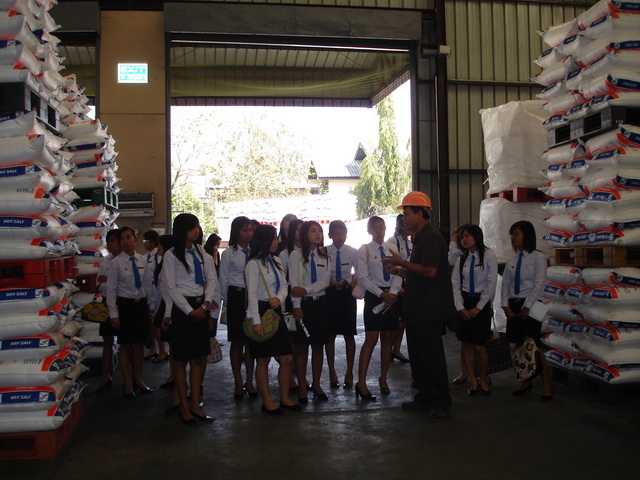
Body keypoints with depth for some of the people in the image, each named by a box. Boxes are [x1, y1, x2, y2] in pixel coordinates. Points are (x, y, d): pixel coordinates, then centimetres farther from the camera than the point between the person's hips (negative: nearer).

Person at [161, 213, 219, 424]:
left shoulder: (202, 253, 10)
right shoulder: (171, 255, -5)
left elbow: (212, 279, 6)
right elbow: (170, 288, -8)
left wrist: (205, 305, -7)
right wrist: (190, 311, -12)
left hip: (201, 307, 5)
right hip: (181, 309, -5)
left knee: (198, 358, 8)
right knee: (181, 359, 3)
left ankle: (195, 405, 18)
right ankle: (184, 406, 13)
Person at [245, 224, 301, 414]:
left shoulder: (276, 261, 13)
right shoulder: (253, 264, -11)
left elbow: (284, 285, 12)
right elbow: (252, 294, -15)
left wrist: (279, 298, -10)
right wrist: (256, 321, -21)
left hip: (275, 311, 8)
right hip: (261, 311, -7)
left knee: (287, 358, 9)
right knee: (263, 361, 4)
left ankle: (284, 398, 23)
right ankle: (267, 401, 17)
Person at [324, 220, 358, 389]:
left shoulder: (353, 252, -2)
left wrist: (348, 281, -14)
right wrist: (326, 281, -18)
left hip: (347, 294, 1)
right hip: (329, 294, 0)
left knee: (349, 335, 6)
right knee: (330, 335, 7)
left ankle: (349, 372, 20)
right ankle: (332, 372, 21)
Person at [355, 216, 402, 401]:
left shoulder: (392, 249, 10)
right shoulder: (364, 250, -1)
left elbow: (398, 274, 5)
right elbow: (363, 278, -8)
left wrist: (392, 294, -11)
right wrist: (382, 294, -14)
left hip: (392, 295, 4)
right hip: (374, 295, -4)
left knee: (388, 337, 8)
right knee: (371, 339, -10)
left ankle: (383, 378, 21)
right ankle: (361, 383, -5)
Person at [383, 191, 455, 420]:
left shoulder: (432, 237, -15)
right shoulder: (420, 237, 17)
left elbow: (430, 271, -25)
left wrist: (402, 262, -19)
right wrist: (402, 271, 13)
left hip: (429, 310, -11)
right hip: (417, 308, 11)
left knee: (432, 356, -3)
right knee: (417, 354, 16)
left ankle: (441, 402, 9)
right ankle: (424, 397, 27)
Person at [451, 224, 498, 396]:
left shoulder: (488, 256, -5)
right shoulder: (461, 259, 6)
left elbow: (491, 284, -6)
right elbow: (455, 285, 3)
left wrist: (478, 308, -8)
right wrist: (460, 308, -8)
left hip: (481, 303, -4)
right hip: (464, 302, 4)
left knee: (479, 346, -6)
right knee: (465, 343, 2)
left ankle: (483, 379, 17)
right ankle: (472, 380, 16)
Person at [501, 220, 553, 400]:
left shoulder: (537, 257, -8)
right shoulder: (512, 259, 9)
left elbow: (539, 284, -12)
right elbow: (506, 283, 9)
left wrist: (527, 307, -14)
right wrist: (506, 305, -2)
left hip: (530, 305, -5)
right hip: (513, 304, 6)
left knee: (534, 346, -6)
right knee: (519, 345, 9)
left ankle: (547, 386, 6)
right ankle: (526, 382, 23)